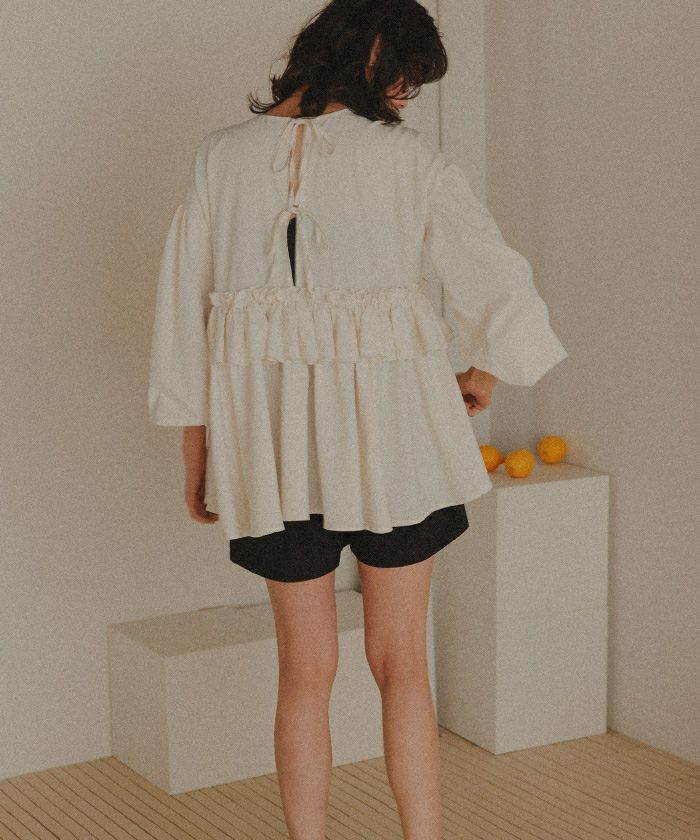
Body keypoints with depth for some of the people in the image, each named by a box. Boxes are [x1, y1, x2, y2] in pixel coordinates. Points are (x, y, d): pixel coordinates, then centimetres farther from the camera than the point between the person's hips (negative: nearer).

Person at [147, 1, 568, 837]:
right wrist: (480, 376, 11)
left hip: (271, 436, 2)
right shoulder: (409, 160, -7)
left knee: (305, 672, 14)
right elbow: (502, 289, -10)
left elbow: (183, 313, 2)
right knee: (400, 663, 13)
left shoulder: (221, 156, 1)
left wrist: (195, 454, 10)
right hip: (391, 430, -2)